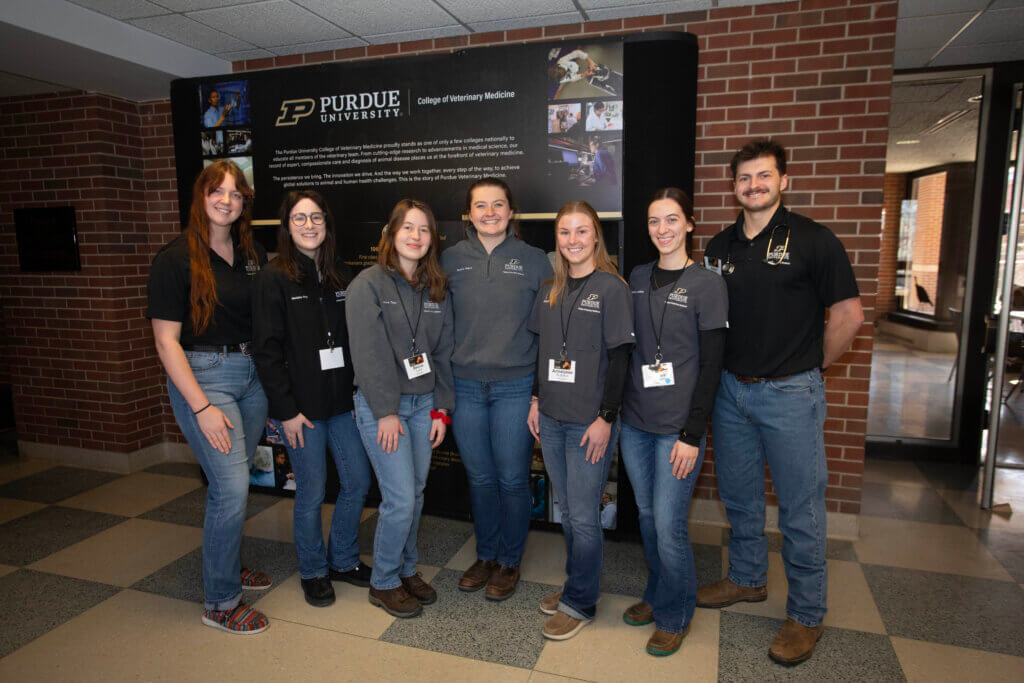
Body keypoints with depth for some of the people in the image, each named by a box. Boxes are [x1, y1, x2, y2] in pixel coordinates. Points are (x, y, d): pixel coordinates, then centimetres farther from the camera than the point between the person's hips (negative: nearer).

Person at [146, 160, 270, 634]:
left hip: (253, 373, 5)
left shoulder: (254, 256, 7)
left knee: (232, 481, 15)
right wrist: (201, 407, -15)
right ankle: (220, 602, 10)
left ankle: (226, 564, 37)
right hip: (202, 376, -5)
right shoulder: (176, 258, -9)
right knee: (231, 486, -8)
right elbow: (166, 341, -11)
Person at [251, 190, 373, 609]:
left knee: (358, 481, 10)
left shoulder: (341, 274, 8)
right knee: (311, 492, 5)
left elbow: (356, 336, 10)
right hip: (301, 404, -5)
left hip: (342, 399, 5)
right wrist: (287, 410, -13)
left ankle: (343, 560, 33)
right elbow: (266, 350, -10)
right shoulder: (274, 278, -7)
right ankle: (313, 571, 29)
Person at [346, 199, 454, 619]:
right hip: (380, 404, -5)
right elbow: (369, 354, -13)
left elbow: (443, 352, 9)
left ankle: (406, 569, 32)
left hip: (424, 403, 5)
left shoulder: (437, 290, 9)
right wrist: (386, 412, -14)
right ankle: (384, 583, 17)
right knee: (400, 499, -5)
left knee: (416, 494, 12)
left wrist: (442, 409, 4)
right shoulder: (368, 284, -8)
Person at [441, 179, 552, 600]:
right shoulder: (452, 259, 4)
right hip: (465, 387, 2)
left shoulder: (534, 260, 0)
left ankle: (509, 562, 28)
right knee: (480, 477, 14)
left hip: (515, 387, -2)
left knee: (512, 478, 7)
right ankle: (485, 556, 34)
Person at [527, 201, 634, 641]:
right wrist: (536, 400, 10)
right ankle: (576, 585, 35)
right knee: (566, 510, 17)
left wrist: (606, 418, -14)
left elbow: (620, 357, -11)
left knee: (583, 516, 2)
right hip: (551, 418, 6)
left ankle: (579, 604, 21)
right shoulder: (549, 290, 9)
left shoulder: (612, 288, -9)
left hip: (590, 421, -6)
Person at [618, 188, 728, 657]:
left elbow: (711, 365, -9)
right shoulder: (637, 278, 8)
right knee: (647, 516, 16)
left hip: (678, 426, -5)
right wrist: (614, 409, 8)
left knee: (668, 524, 0)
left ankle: (674, 615, 25)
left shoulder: (707, 284, -6)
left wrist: (692, 434, -12)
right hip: (634, 422, 5)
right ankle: (657, 595, 38)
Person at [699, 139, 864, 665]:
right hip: (730, 389, 5)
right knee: (738, 495, 17)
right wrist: (723, 370, 7)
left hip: (789, 392, -5)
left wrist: (813, 365, 0)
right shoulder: (720, 246, 7)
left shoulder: (812, 240, -7)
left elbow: (848, 314, -6)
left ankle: (806, 615, 22)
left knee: (800, 507, 5)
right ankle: (746, 579, 38)